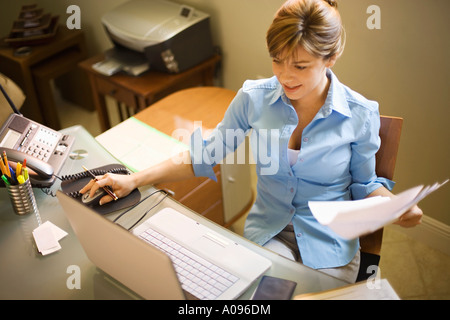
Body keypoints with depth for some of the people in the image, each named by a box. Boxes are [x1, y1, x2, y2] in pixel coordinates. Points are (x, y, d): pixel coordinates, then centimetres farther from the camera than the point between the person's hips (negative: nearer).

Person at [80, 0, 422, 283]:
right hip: (269, 234, 0)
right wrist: (134, 180, -7)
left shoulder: (360, 114, -10)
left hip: (330, 246, 0)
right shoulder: (254, 98, -7)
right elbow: (206, 155, 0)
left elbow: (364, 185, 3)